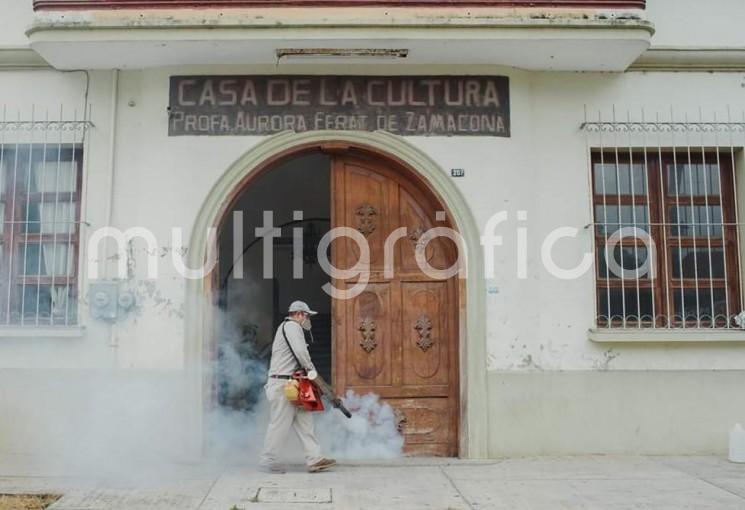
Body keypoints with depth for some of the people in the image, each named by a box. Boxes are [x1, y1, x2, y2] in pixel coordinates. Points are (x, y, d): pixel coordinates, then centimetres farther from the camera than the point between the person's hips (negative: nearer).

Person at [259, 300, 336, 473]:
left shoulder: (288, 327, 24)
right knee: (280, 423, -4)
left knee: (304, 421, 5)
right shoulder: (292, 326, -8)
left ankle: (314, 459, 3)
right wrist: (311, 369, -8)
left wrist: (306, 371, 8)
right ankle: (267, 460, 5)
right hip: (283, 384, -11)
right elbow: (300, 351, -20)